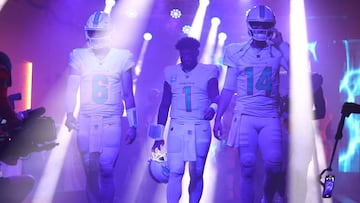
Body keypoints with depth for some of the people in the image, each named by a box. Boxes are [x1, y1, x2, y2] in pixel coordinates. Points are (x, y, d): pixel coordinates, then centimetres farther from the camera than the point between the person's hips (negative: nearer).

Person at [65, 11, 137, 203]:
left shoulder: (122, 57, 3)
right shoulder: (79, 56, 6)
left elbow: (128, 95, 6)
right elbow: (71, 88, 7)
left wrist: (132, 125, 3)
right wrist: (69, 114, -9)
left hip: (111, 121, -2)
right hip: (85, 121, 2)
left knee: (106, 170, -10)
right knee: (90, 170, 5)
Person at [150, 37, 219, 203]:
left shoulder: (208, 72, 3)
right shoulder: (171, 72, 10)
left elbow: (215, 98, -8)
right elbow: (164, 105, 12)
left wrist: (213, 108, -33)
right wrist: (159, 134, 9)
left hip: (200, 129, -1)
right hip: (177, 128, 1)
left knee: (196, 174, 3)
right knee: (175, 172, -5)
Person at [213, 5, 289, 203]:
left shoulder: (278, 51, 6)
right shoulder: (237, 52, 6)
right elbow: (228, 88, 9)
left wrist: (281, 43, -10)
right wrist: (218, 117, 6)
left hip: (270, 116, 0)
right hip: (245, 116, 0)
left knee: (274, 165, -8)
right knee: (248, 167, -3)